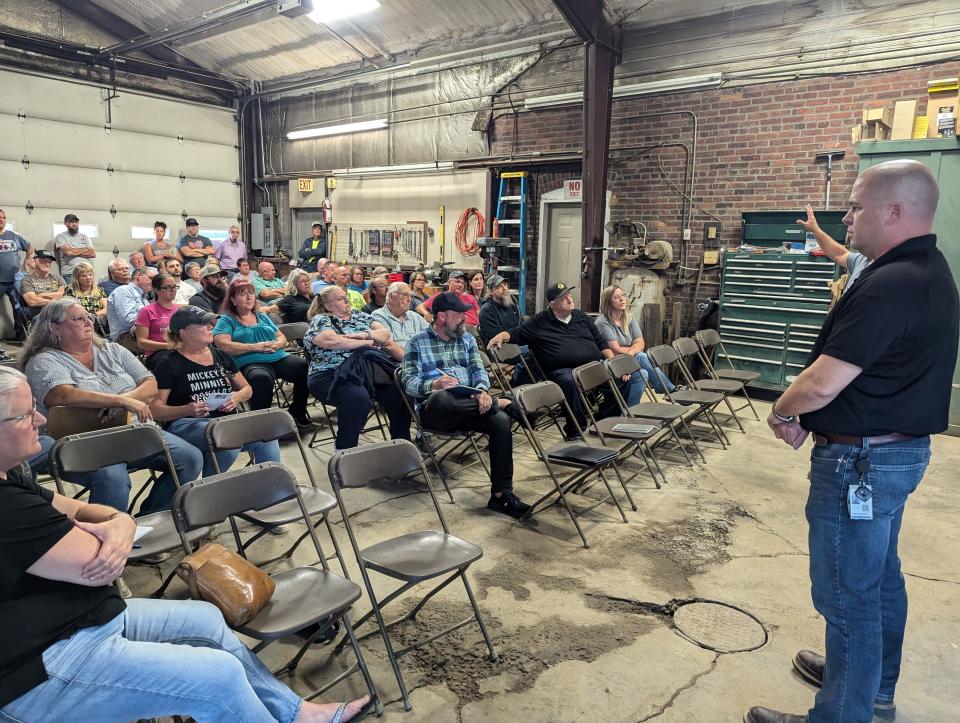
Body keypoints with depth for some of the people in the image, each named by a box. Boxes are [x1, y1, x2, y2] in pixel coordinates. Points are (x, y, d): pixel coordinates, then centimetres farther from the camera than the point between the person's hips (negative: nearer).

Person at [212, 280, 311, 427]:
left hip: (279, 358, 6)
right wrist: (255, 347, -12)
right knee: (262, 378, -42)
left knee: (306, 367, -22)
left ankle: (297, 413, -1)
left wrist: (276, 344, -1)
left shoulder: (262, 317, 26)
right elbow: (223, 345, -7)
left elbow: (282, 338, 24)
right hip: (251, 363, -6)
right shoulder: (226, 320, 10)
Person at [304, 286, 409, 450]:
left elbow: (385, 334, 14)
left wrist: (364, 335, -7)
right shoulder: (320, 320, 5)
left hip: (369, 367, 5)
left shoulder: (359, 316, 22)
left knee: (399, 391, -20)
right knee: (359, 397, -36)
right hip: (333, 375, -5)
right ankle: (345, 452, -18)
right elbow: (333, 342, -15)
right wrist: (367, 342, -4)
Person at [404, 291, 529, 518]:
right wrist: (434, 385, -27)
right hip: (437, 410, -4)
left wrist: (482, 391, -15)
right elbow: (410, 382, -5)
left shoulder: (467, 339, 20)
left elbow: (479, 371, 9)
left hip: (469, 408, 4)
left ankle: (501, 494, -22)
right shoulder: (417, 343, 6)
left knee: (500, 420, -28)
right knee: (441, 398, -41)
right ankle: (499, 403, -19)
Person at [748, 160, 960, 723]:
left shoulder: (889, 286, -26)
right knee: (880, 575, 23)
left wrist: (782, 411, -6)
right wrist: (808, 414, 6)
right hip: (900, 447, 11)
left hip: (862, 460, -11)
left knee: (847, 593, 2)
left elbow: (822, 383, -27)